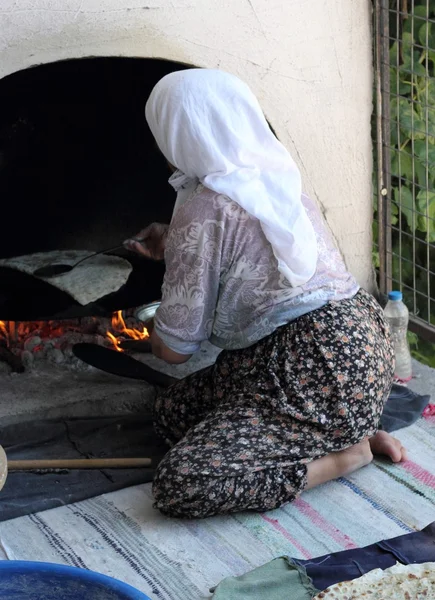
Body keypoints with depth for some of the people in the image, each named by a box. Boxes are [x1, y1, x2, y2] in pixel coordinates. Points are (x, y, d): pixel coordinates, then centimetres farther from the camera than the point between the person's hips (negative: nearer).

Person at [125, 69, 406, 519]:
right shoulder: (271, 179, 12)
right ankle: (346, 432, 10)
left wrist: (153, 333, 13)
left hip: (322, 375, -10)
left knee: (178, 486, -18)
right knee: (172, 411, 17)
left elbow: (174, 349, -10)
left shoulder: (205, 210, -15)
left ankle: (344, 455, -6)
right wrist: (171, 248, 36)